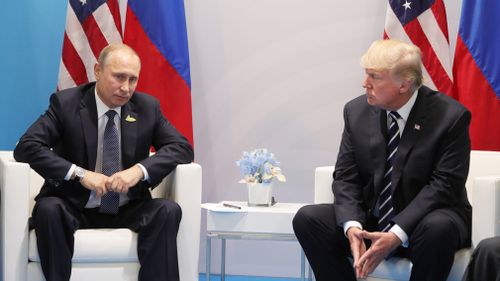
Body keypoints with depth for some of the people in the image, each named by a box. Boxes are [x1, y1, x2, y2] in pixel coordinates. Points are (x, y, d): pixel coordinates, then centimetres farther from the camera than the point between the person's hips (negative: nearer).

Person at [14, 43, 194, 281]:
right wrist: (80, 174, -26)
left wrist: (140, 170, -21)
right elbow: (26, 147, -14)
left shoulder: (147, 107, 3)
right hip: (75, 208, -2)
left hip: (128, 211, 2)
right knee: (48, 209, -34)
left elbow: (183, 148, -2)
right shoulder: (66, 103, -6)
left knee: (168, 211, -26)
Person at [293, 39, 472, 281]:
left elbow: (443, 185, -16)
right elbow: (345, 177, 0)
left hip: (422, 223, -4)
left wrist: (397, 234, -27)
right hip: (369, 222, 4)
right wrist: (352, 226, -20)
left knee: (438, 227, -37)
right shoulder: (356, 111, 1)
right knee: (307, 218, -18)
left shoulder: (450, 116, -12)